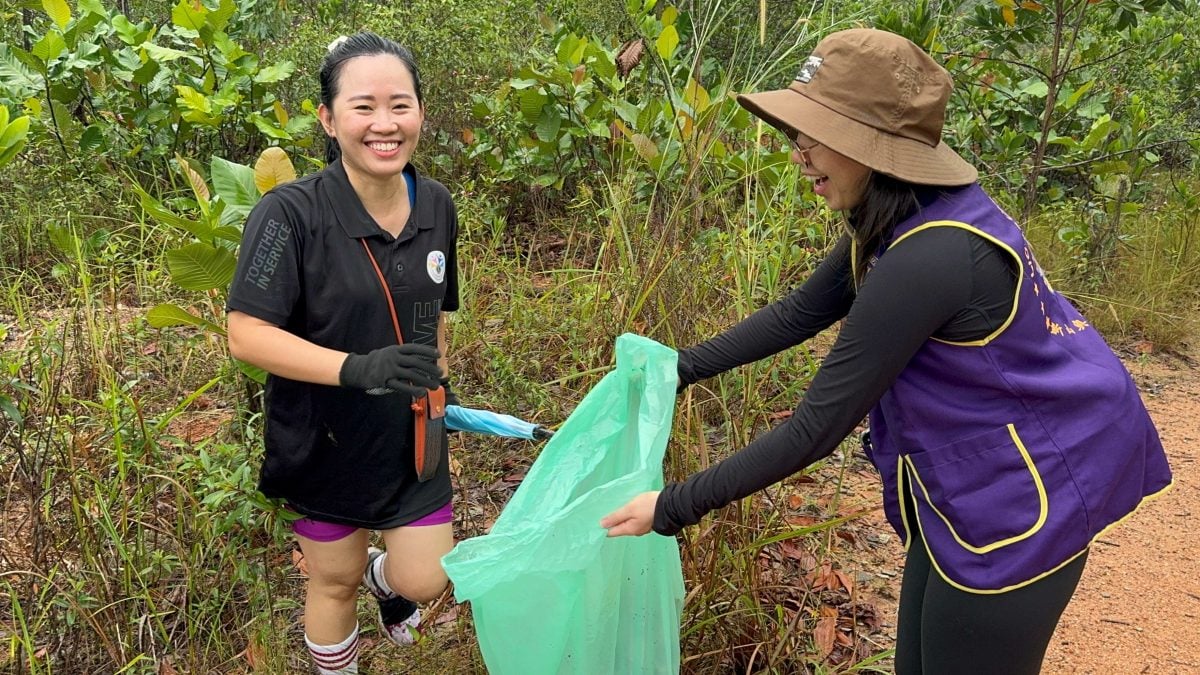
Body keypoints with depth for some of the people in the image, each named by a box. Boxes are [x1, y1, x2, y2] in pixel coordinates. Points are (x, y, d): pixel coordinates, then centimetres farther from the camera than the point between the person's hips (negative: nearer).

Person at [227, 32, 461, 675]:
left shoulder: (436, 205, -5)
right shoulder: (291, 213, -22)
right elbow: (246, 334, -24)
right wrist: (356, 367, -37)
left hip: (412, 434, 4)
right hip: (326, 438, -3)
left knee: (424, 580, 7)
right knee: (335, 581, 15)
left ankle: (385, 576, 44)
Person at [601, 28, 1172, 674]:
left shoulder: (928, 258, -32)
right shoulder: (902, 221, -2)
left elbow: (817, 426, -28)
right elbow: (799, 312, 9)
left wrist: (675, 507, -20)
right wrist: (679, 368, 7)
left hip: (1020, 495, -9)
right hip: (973, 478, 9)